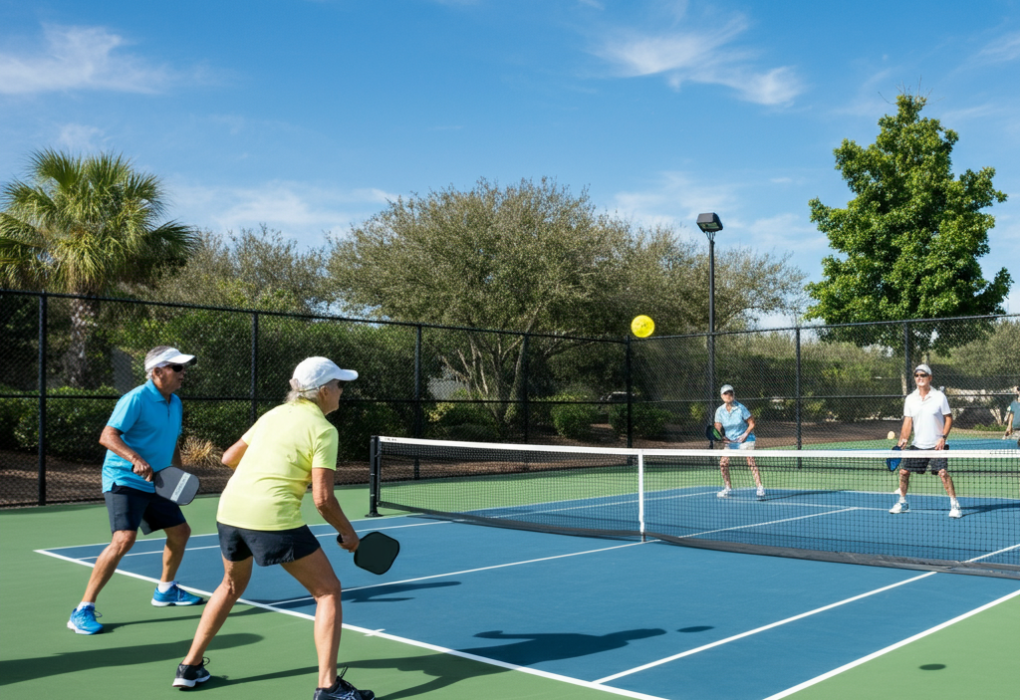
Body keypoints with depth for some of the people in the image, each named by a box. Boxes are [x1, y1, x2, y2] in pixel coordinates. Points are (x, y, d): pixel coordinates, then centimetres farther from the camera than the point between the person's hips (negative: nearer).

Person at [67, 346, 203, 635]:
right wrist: (136, 459, -36)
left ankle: (166, 590, 38)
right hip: (124, 481, -9)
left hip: (155, 483, 9)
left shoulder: (175, 403, 10)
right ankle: (83, 610, -13)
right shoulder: (136, 399, -16)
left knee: (180, 532, 15)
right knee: (124, 539, -23)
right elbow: (107, 436, -23)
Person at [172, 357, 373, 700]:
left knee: (232, 585, 32)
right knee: (328, 591, 5)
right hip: (273, 518, -7)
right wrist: (348, 532, 4)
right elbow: (323, 498, -11)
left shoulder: (274, 414, 15)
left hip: (229, 510, 8)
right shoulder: (322, 429, -5)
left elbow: (229, 458, 22)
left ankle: (190, 666, 38)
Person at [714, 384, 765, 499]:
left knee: (750, 460, -21)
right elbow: (718, 427, -8)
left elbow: (752, 423, -7)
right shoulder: (720, 411, -5)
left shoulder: (740, 408, -14)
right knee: (723, 463, -4)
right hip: (730, 440, 4)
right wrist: (721, 437, -27)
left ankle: (760, 488, -23)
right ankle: (728, 489, 14)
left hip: (745, 438, -4)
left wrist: (745, 434, -20)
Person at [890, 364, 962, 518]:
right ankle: (902, 503, 20)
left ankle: (954, 504, -5)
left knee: (943, 472, -17)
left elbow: (949, 419, -1)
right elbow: (907, 422, 4)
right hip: (917, 445, 4)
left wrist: (943, 437, -13)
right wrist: (903, 439, -8)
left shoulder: (939, 396, -4)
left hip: (936, 445, -4)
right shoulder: (910, 399, 4)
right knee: (903, 471, 3)